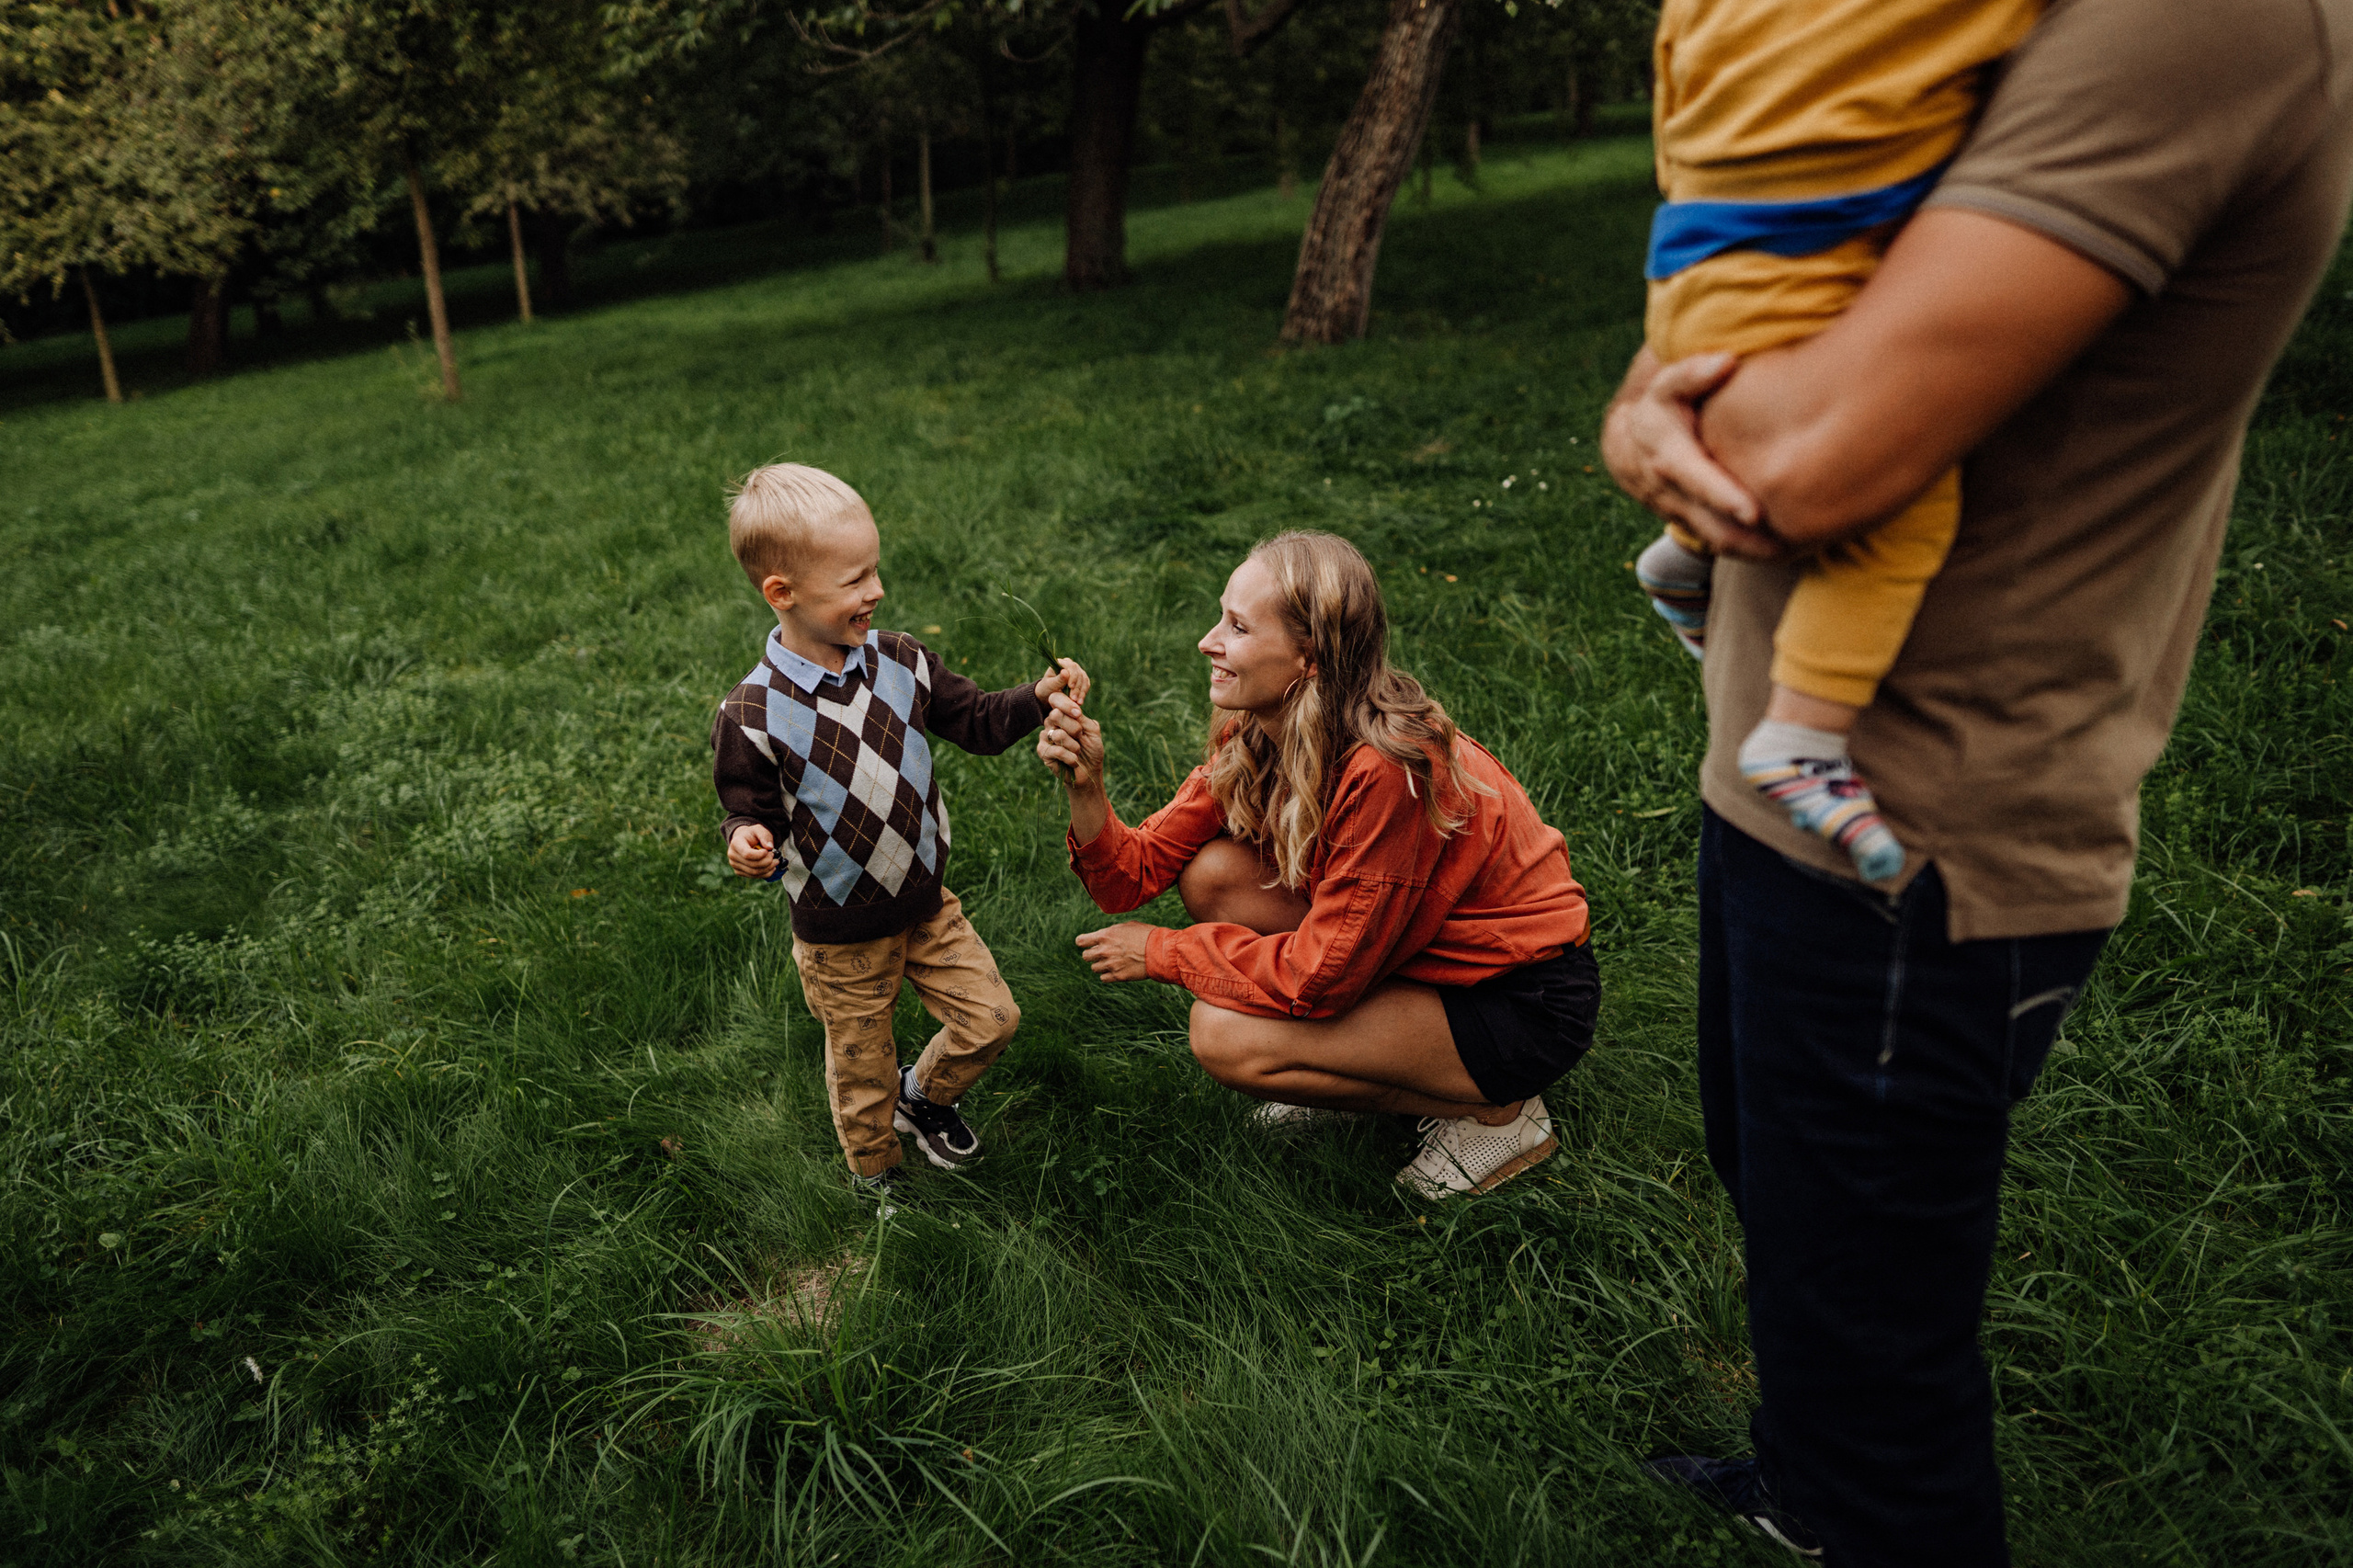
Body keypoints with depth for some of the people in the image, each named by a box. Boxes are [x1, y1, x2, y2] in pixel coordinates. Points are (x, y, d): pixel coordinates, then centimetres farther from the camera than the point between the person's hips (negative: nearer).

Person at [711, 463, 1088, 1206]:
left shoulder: (899, 661, -7)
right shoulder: (751, 718, -21)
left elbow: (974, 720, 6)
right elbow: (751, 811, -10)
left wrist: (1038, 696, -10)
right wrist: (748, 840, -33)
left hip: (927, 903, 4)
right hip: (840, 936, -4)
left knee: (992, 1015, 9)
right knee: (863, 1071, 14)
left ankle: (925, 1095, 41)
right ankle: (876, 1182, 43)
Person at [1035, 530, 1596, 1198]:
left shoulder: (1387, 768, -32)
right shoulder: (1252, 736, -7)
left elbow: (1320, 973, -25)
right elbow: (1137, 869, -6)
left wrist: (1160, 953, -14)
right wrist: (1085, 786, -25)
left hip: (1528, 1005, -8)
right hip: (1425, 953, 8)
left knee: (1225, 1035, -19)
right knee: (1213, 874, -8)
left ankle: (1494, 1112, -2)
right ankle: (1355, 1056, 10)